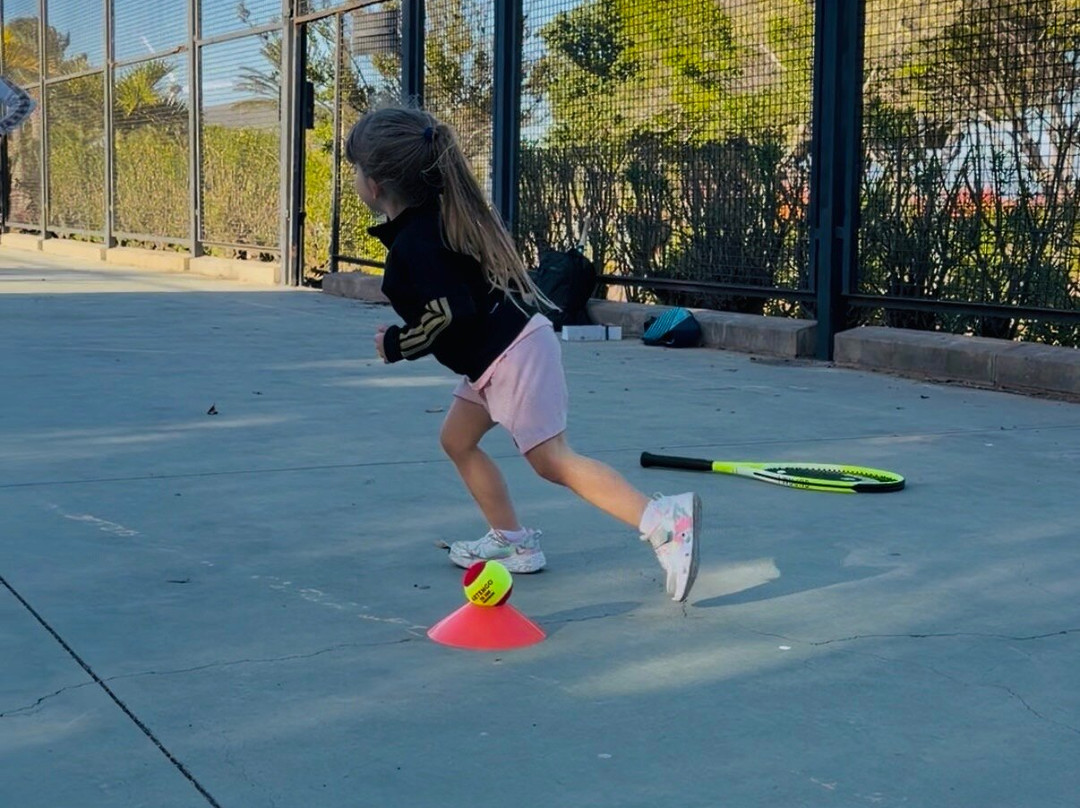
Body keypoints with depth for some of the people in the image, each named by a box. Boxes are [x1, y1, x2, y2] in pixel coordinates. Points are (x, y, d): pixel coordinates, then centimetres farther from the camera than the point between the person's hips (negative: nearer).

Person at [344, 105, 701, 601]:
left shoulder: (413, 243, -19)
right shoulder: (433, 218, 11)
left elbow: (450, 314, -25)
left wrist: (395, 346, -11)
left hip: (512, 352, -11)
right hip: (497, 353, 11)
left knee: (552, 460, -13)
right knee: (457, 440, 18)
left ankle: (664, 522, -24)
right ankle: (511, 541, 22)